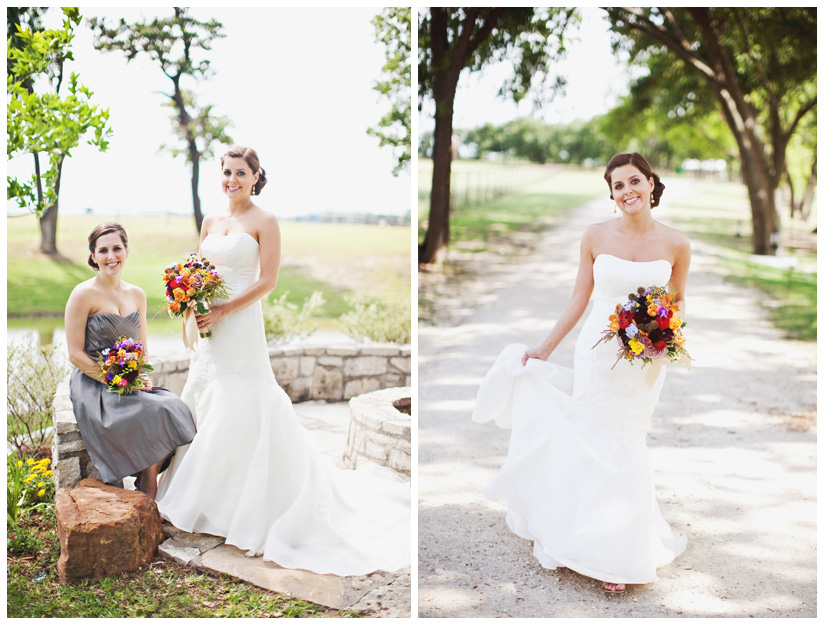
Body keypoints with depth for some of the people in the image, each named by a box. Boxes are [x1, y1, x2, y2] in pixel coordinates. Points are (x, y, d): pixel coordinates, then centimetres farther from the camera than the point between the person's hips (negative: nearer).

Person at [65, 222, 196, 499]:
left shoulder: (137, 295, 12)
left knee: (176, 409, -22)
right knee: (153, 414, -28)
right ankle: (148, 497, -10)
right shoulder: (83, 294, -7)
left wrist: (143, 377, -3)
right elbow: (75, 354, -9)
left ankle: (148, 485, -9)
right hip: (92, 385, -6)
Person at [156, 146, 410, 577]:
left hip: (241, 325, -7)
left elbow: (267, 281, -11)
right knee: (204, 404, 11)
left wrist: (223, 311, -16)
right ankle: (203, 498, 26)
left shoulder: (264, 222, -6)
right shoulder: (211, 222, 13)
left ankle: (247, 508, 9)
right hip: (209, 325, 7)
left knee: (241, 412, -4)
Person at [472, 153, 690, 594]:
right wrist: (543, 350, 4)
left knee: (625, 446, 7)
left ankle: (620, 547, 26)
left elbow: (678, 300, 10)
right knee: (596, 442, 3)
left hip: (646, 361, 0)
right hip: (598, 354, 0)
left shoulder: (675, 244, -4)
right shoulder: (596, 237, -4)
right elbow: (579, 300, 3)